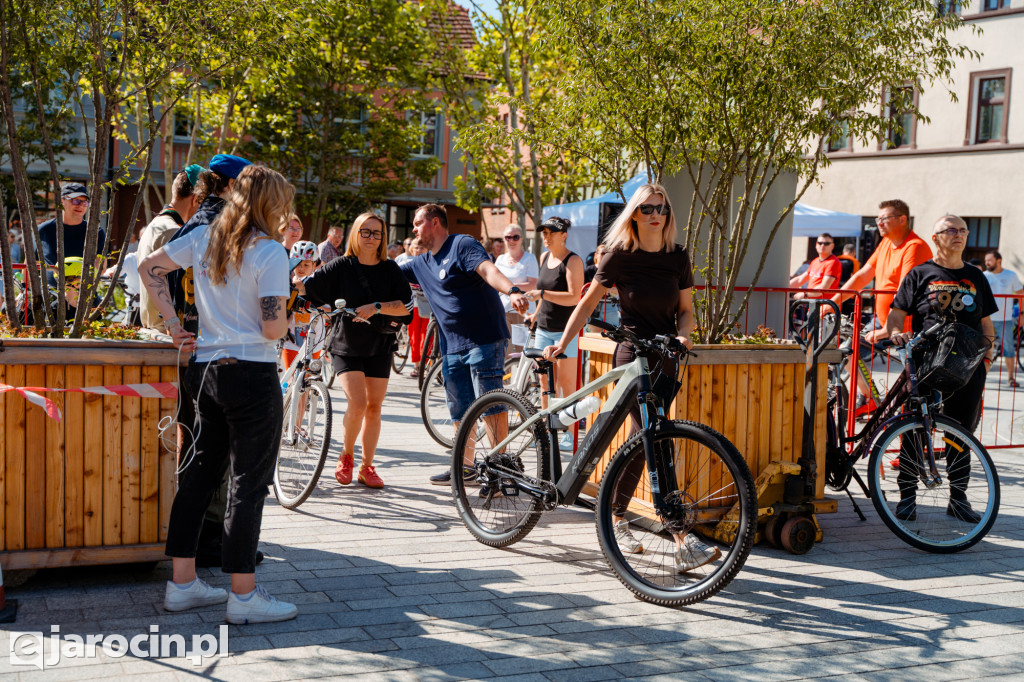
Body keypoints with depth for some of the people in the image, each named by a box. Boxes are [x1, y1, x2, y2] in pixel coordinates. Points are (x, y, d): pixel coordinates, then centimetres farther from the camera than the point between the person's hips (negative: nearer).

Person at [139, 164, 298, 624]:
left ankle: (182, 584, 22)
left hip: (205, 369, 7)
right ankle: (243, 595, 7)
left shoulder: (204, 238, 7)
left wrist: (175, 325, 13)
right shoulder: (270, 252, -13)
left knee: (198, 473, 15)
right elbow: (272, 327, -18)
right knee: (249, 483, 1)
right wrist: (287, 321, 5)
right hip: (252, 376, -7)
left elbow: (150, 267, 14)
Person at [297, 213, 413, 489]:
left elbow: (406, 305, -8)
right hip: (346, 345, -2)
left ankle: (366, 467, 17)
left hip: (379, 346, 2)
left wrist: (376, 307, -21)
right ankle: (346, 456, 9)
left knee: (374, 407, 4)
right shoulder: (342, 266, -3)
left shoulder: (390, 269, 1)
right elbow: (306, 286, -7)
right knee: (357, 403, -16)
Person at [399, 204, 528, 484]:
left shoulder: (462, 245, -5)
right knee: (460, 412, 12)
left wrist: (513, 291, -39)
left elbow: (487, 269, -22)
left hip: (484, 339, -8)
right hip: (453, 346, 8)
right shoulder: (421, 264, 19)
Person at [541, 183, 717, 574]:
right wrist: (562, 343, -4)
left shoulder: (678, 257, 7)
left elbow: (685, 309, 13)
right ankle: (684, 543, -19)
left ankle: (616, 519, 29)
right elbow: (588, 302, 3)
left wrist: (683, 335, -8)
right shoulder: (620, 256, -3)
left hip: (667, 359, 5)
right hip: (632, 355, -4)